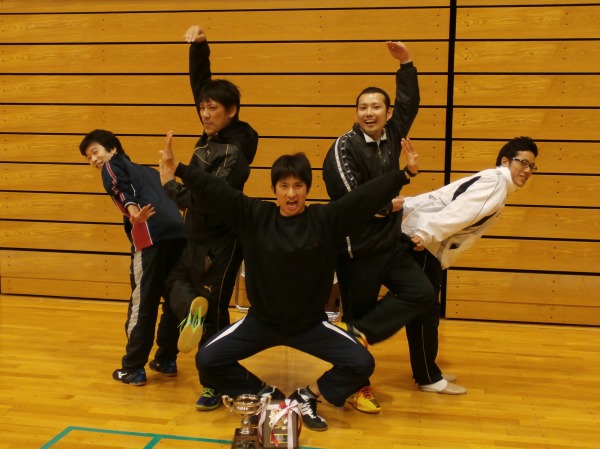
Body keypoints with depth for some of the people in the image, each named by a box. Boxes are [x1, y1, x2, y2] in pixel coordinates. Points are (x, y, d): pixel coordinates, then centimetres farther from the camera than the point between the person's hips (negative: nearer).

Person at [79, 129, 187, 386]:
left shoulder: (111, 166, 15)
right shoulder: (147, 170, 35)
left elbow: (121, 189, -6)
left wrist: (133, 212, -23)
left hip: (151, 237, -7)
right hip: (179, 232, 7)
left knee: (142, 303, 0)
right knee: (172, 299, 17)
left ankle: (133, 369, 8)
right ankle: (167, 360, 25)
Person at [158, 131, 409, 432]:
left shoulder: (327, 218, -11)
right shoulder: (254, 216, -9)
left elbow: (369, 195, -17)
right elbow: (214, 190, -12)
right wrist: (178, 168, -18)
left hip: (310, 324, -1)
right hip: (261, 320, 1)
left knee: (362, 363, -16)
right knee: (206, 360, -9)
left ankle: (307, 396, 9)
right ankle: (264, 394, 12)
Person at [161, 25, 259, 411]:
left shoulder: (235, 152, -22)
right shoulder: (211, 136, 1)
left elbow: (209, 200, -29)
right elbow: (200, 86, 8)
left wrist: (172, 184, -18)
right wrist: (198, 47, -4)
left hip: (220, 243, -9)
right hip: (198, 238, 9)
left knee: (214, 314, 3)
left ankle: (216, 386, 18)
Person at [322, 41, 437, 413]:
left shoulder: (391, 135, 5)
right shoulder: (344, 148, -14)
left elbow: (409, 102, 22)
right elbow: (353, 200, -21)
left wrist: (406, 63, 16)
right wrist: (392, 206, -7)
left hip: (391, 243, 7)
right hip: (358, 250, -7)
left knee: (422, 293, -2)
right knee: (358, 312, 5)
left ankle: (359, 332, 0)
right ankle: (356, 386, 21)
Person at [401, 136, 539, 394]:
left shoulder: (493, 183, 22)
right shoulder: (496, 182, -11)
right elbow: (458, 211, -24)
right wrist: (427, 235, -33)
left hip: (427, 245, 11)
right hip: (420, 242, -11)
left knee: (424, 311, 17)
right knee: (425, 313, -2)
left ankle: (426, 372, 29)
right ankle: (428, 379, 8)